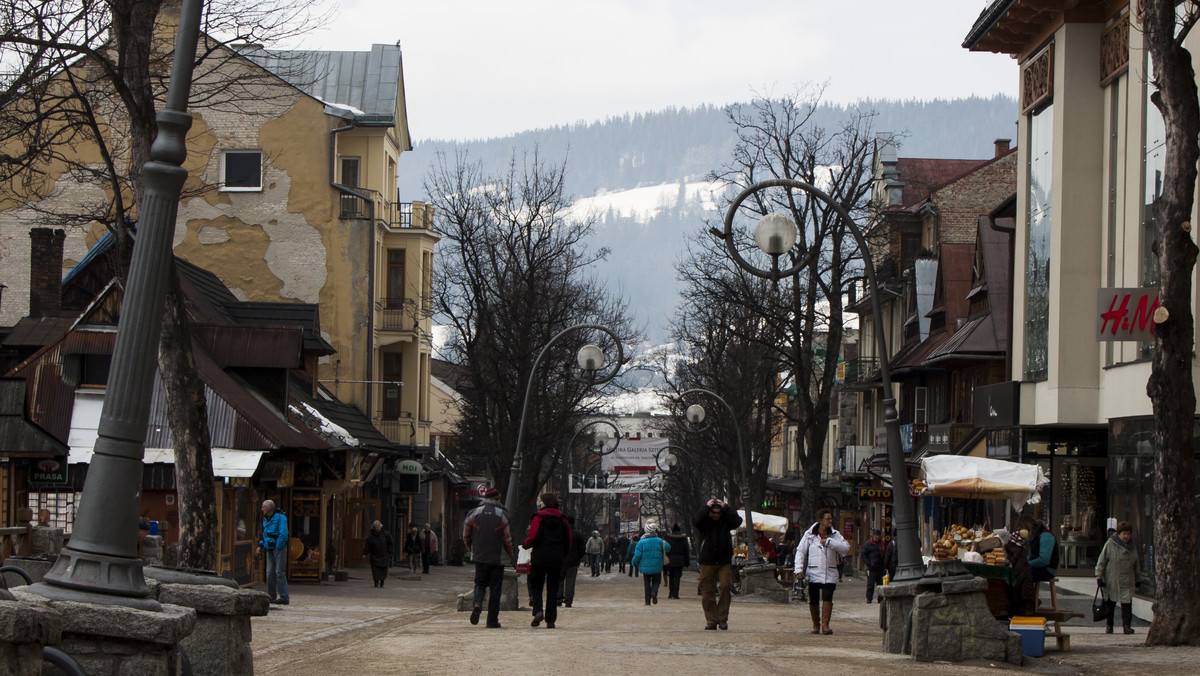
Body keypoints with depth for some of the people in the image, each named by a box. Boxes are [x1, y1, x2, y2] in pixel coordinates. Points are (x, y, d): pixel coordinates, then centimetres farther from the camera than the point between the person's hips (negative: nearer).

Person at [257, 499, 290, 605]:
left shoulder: (280, 518, -12)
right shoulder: (266, 518, 14)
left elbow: (283, 534, -18)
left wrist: (278, 547, -15)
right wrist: (260, 546, 16)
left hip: (279, 548, -8)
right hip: (270, 549, 8)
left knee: (280, 572, -11)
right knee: (270, 573, 5)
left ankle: (284, 597, -11)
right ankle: (272, 596, 11)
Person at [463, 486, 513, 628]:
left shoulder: (473, 514, 1)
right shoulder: (502, 515, -4)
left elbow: (466, 537, 4)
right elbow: (507, 539, -4)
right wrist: (511, 556, 11)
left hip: (479, 557, 2)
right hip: (497, 558, -2)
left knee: (480, 583, 15)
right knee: (495, 588, 4)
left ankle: (477, 603, -17)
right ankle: (492, 620, 3)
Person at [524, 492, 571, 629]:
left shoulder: (539, 517, -6)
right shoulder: (562, 518, 8)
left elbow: (533, 537, -13)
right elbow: (568, 540, 9)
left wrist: (526, 544, 7)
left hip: (540, 557, -4)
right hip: (556, 559, 4)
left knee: (535, 586, 8)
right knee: (552, 589, 8)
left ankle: (538, 611, -14)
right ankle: (550, 620, 4)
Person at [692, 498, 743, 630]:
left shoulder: (726, 521, 5)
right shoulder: (704, 522, 2)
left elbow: (737, 521, -13)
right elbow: (695, 521, -20)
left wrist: (725, 508, -10)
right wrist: (707, 507, -16)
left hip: (724, 561, 0)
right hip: (707, 562, 0)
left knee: (726, 587, -14)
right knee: (707, 591, -1)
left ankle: (723, 618, -2)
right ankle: (711, 620, 7)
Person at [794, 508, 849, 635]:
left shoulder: (835, 535, 8)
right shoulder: (809, 535, 4)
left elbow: (846, 547, -6)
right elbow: (800, 552, 4)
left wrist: (829, 542, -15)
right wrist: (799, 569, -7)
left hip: (829, 574, 0)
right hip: (813, 573, 0)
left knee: (827, 598, -15)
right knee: (813, 600, 5)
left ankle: (825, 624, -14)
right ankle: (816, 624, 20)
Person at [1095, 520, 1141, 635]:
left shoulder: (1132, 546, 11)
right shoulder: (1110, 544, -3)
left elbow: (1136, 564, 23)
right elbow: (1101, 561, -3)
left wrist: (1138, 578, 27)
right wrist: (1099, 576, -8)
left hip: (1127, 582, 3)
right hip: (1111, 582, -3)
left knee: (1127, 604, -6)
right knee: (1109, 604, 4)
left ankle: (1127, 625, -2)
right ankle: (1108, 626, 16)